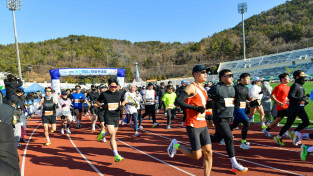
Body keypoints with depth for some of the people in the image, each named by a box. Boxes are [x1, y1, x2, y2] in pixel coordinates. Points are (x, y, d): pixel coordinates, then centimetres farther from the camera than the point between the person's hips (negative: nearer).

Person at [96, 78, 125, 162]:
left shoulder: (119, 94, 4)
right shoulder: (104, 94, -3)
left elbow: (123, 101, 20)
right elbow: (98, 101, 12)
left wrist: (122, 106, -1)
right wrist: (102, 105, -8)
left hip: (117, 116, 4)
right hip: (108, 117, -4)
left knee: (113, 135, 14)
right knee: (112, 135, -14)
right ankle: (116, 155, -16)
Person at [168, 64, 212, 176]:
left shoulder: (203, 89, 15)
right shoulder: (192, 87, -12)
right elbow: (178, 101, -22)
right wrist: (195, 107, -23)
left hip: (203, 125, 8)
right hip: (193, 126, -8)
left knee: (208, 152, 4)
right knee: (197, 155, -3)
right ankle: (176, 145, 19)